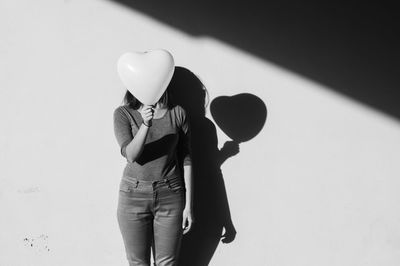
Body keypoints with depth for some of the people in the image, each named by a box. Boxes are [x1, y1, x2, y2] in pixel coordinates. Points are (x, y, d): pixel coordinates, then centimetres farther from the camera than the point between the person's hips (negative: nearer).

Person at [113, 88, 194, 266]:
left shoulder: (178, 114, 0)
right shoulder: (123, 114, -2)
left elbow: (186, 160, 2)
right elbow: (130, 155, -14)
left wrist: (189, 205, 1)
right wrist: (145, 124, -30)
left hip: (170, 197, 1)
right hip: (134, 196, 0)